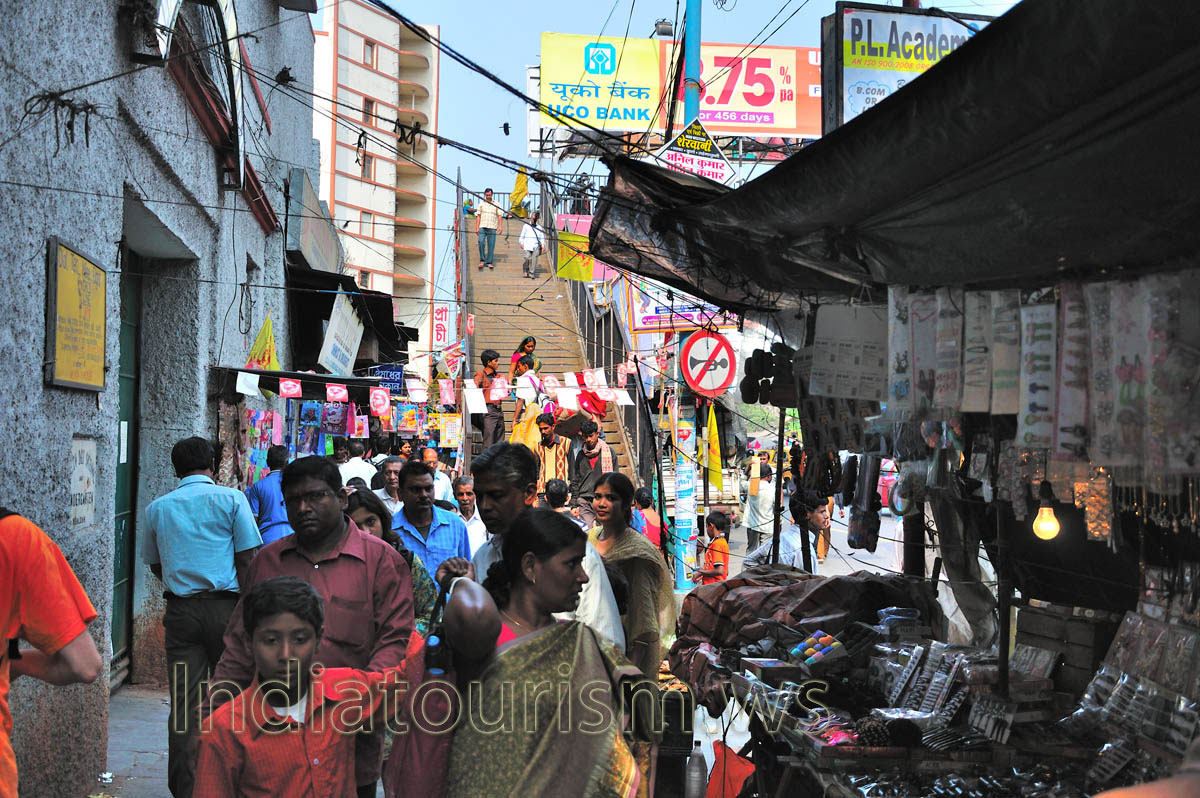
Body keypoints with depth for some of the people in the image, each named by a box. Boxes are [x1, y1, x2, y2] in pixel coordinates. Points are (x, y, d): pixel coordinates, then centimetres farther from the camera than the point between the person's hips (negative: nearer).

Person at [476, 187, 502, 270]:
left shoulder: (496, 204, 12)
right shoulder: (481, 204, 14)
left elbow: (500, 216, 7)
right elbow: (478, 216, 11)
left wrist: (500, 226, -6)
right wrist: (477, 228, 3)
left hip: (492, 227, 0)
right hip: (482, 226, 0)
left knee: (491, 244, -3)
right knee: (481, 241, -17)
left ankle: (490, 262, 2)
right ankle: (482, 260, -8)